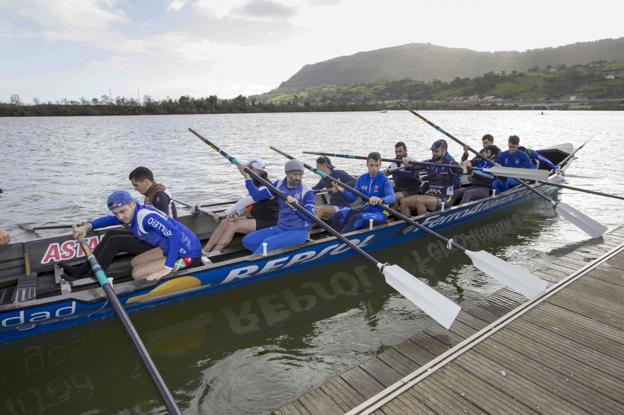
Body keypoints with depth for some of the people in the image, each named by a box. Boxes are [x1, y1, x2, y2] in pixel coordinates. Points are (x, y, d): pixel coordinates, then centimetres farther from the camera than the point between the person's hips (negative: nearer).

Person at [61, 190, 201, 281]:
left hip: (186, 252, -9)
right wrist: (88, 226, 8)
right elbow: (109, 219, 22)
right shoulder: (133, 214, 2)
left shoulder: (147, 216, -25)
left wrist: (167, 268, -37)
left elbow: (175, 233, -36)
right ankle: (84, 268, 17)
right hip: (165, 247, 10)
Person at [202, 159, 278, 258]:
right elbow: (247, 205, 11)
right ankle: (204, 251, -11)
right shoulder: (254, 185, 11)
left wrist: (227, 212, -24)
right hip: (256, 219, 9)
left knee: (232, 225, -23)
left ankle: (211, 255, -21)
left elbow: (246, 201, -26)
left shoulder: (266, 187, -18)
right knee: (225, 222, -8)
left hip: (268, 223, -8)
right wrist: (236, 214, -9)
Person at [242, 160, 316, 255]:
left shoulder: (307, 191, -12)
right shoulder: (279, 184, 1)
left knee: (267, 243, -29)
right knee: (247, 241, -2)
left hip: (298, 232, -6)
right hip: (280, 228, 7)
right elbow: (257, 196, 0)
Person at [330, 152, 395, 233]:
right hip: (365, 209, 6)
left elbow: (391, 198, -28)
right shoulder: (362, 178, 5)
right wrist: (342, 191, -18)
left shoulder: (384, 180, -10)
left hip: (379, 213, -6)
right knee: (336, 216, -14)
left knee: (356, 218, -35)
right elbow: (352, 198, 2)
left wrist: (380, 200, -51)